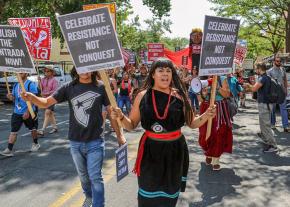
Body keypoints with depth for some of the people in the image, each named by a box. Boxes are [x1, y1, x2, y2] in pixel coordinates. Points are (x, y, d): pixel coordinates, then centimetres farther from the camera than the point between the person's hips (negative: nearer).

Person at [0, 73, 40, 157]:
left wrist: (27, 112, -23)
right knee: (13, 131, -2)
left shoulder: (31, 84, -13)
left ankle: (35, 144, 35)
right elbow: (14, 98, 16)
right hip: (17, 112, 5)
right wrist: (11, 97, -8)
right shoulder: (16, 85, 8)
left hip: (29, 112, -5)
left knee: (32, 129, 14)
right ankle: (9, 150, -2)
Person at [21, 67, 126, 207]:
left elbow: (111, 111, -2)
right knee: (83, 175, 22)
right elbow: (46, 102, -4)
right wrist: (31, 97, -25)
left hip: (95, 142, -3)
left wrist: (119, 135, -2)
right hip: (75, 142, 3)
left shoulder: (101, 88, -7)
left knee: (95, 176, 0)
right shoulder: (68, 88, -2)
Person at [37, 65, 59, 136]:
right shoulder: (43, 79, 10)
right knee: (51, 113, 14)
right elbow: (40, 88, 7)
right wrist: (39, 82, -7)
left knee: (47, 112, -14)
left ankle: (42, 130, -17)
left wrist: (46, 93, -20)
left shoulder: (54, 80, -8)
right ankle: (54, 127, 27)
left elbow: (55, 91, -15)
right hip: (44, 98, 7)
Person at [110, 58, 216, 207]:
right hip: (150, 150, 0)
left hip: (175, 150, 1)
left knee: (169, 193, 21)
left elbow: (192, 123, 3)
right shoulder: (143, 96, -5)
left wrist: (206, 116, -14)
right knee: (148, 195, 15)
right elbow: (132, 125, 2)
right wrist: (121, 117, -17)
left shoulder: (179, 96, -5)